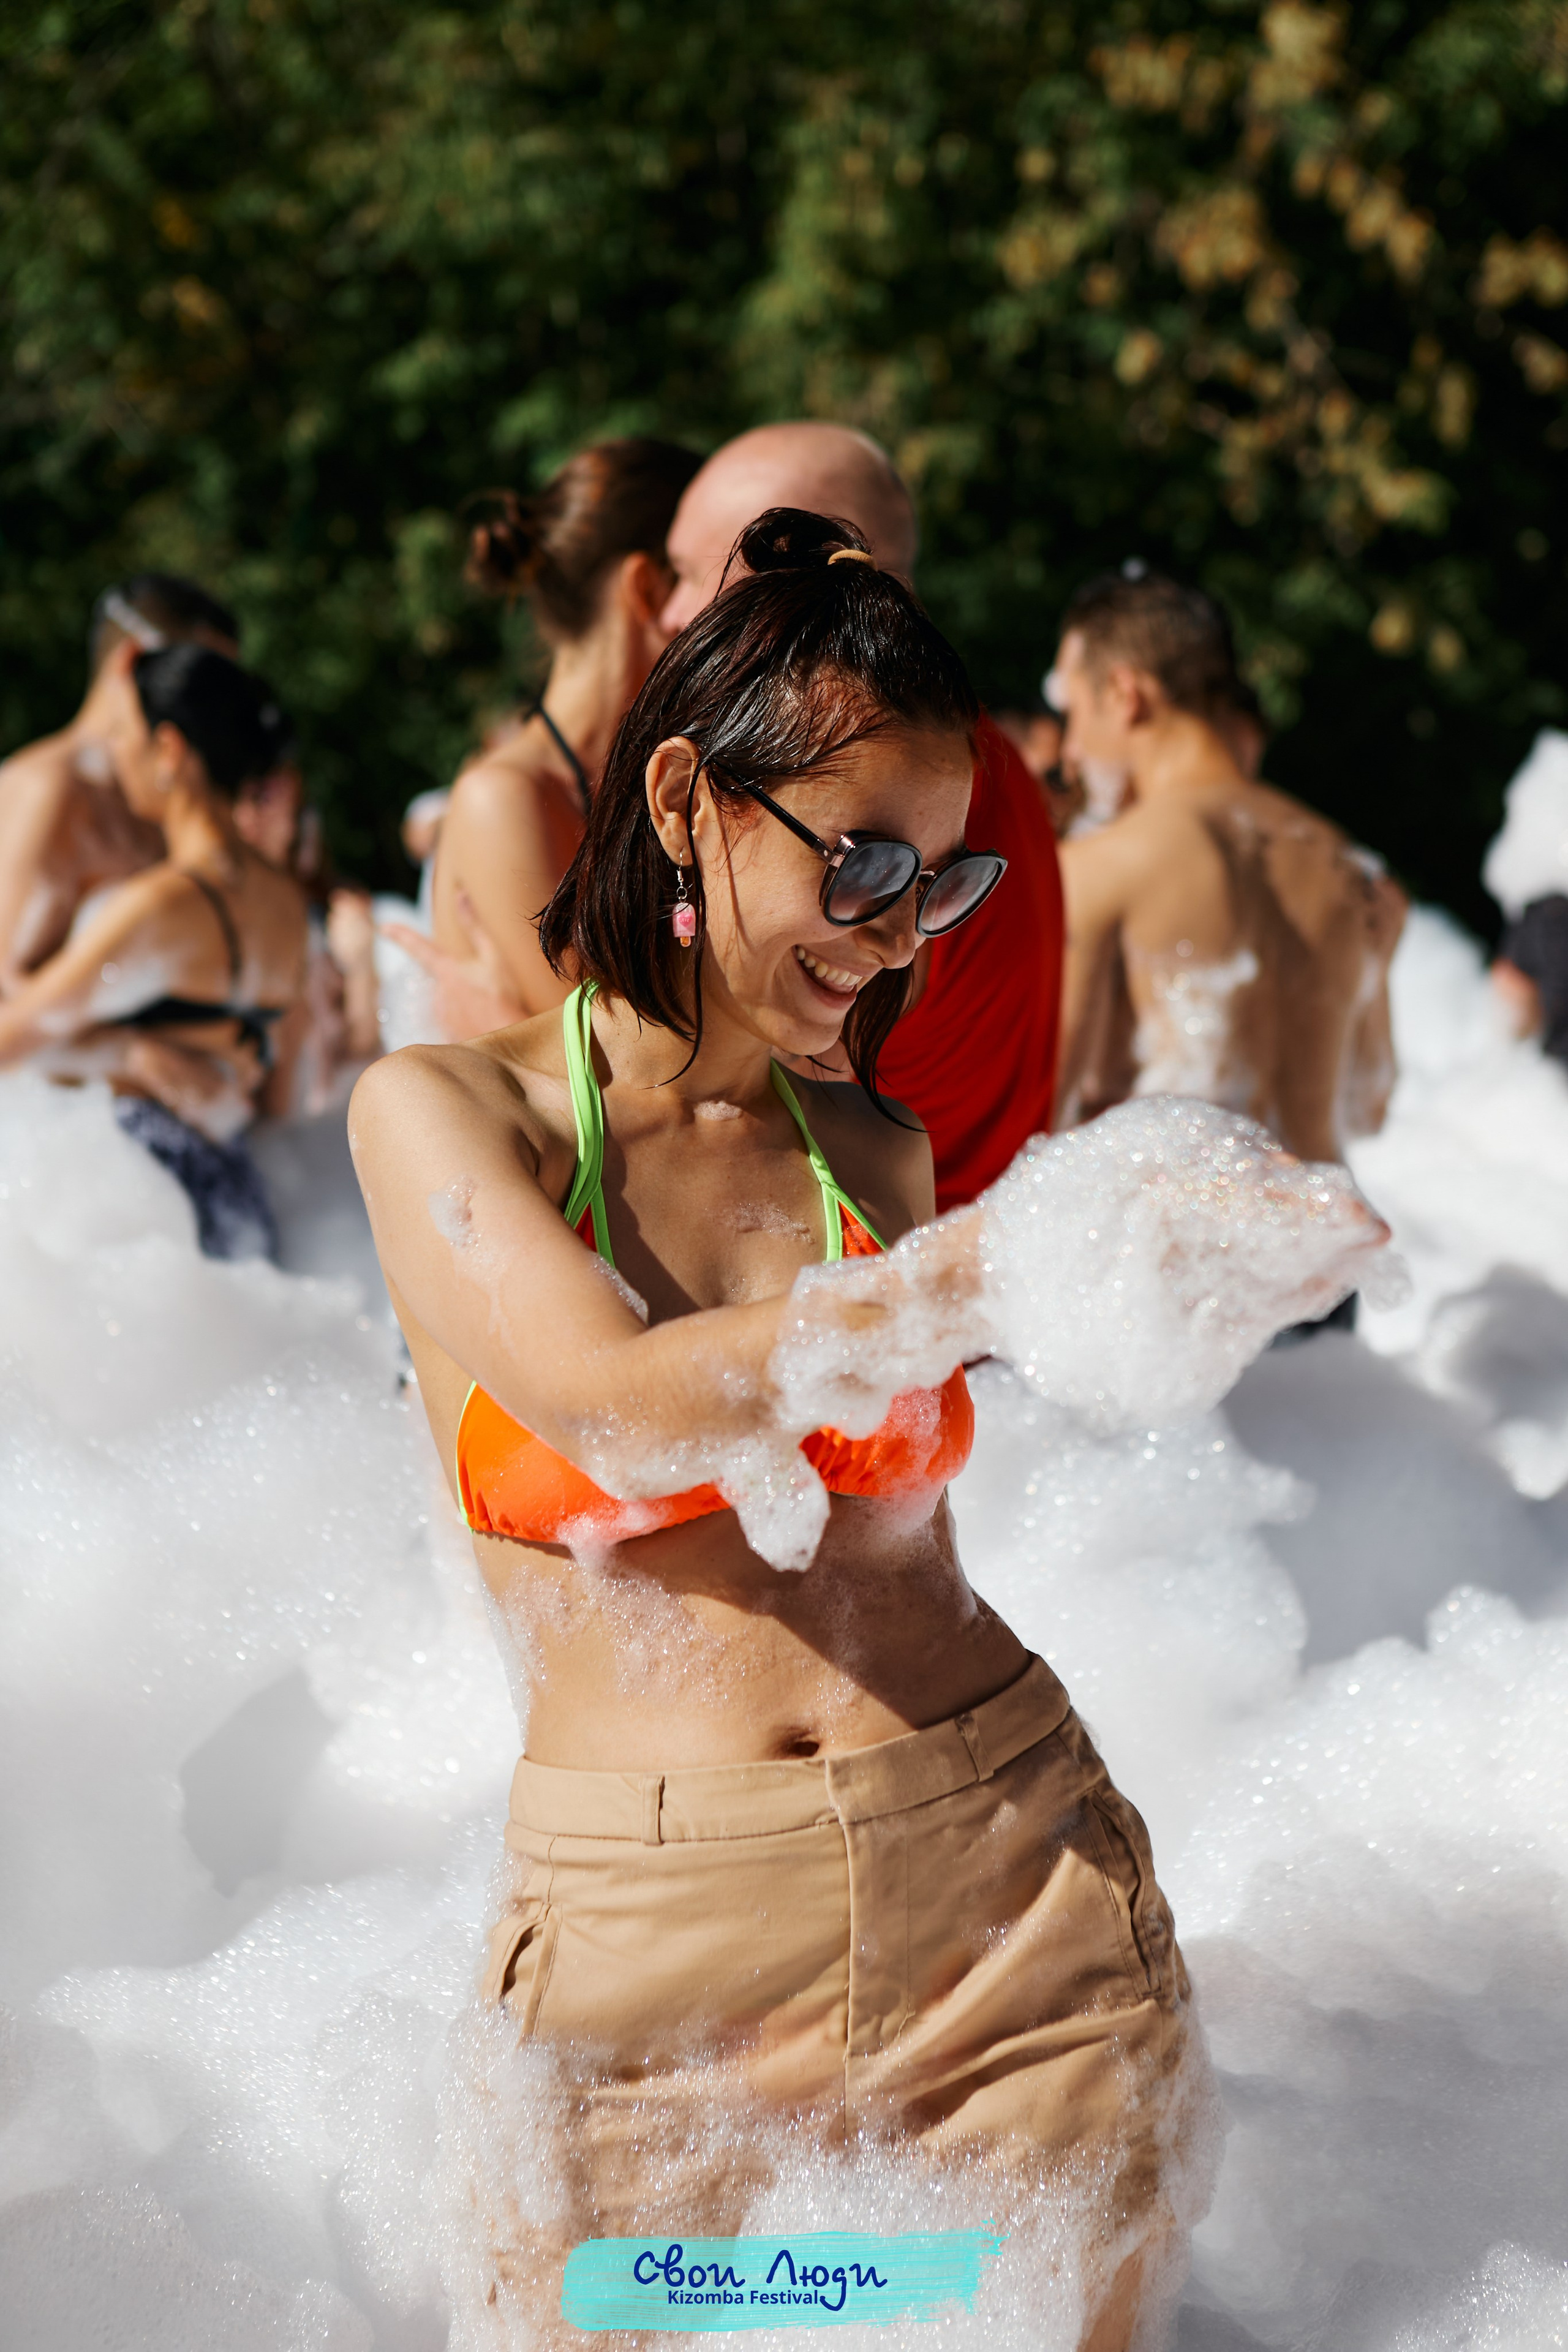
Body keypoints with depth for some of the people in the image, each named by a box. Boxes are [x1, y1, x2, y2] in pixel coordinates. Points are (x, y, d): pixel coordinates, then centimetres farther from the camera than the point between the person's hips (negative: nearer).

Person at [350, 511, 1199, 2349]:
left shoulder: (878, 1151, 14)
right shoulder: (441, 1113, 2)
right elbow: (623, 1405, -17)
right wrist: (1026, 1260, -22)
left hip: (1005, 1876, 3)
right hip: (647, 1932, -3)